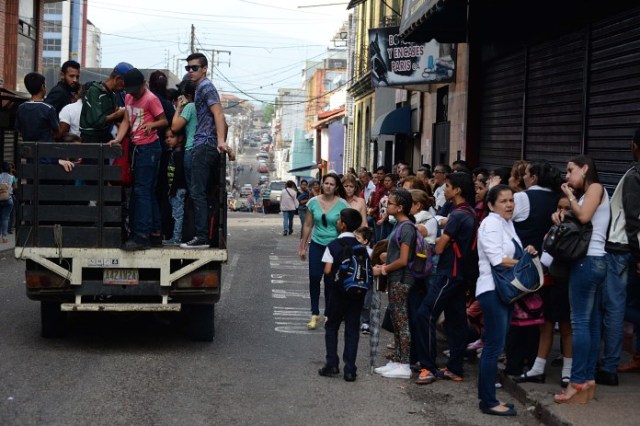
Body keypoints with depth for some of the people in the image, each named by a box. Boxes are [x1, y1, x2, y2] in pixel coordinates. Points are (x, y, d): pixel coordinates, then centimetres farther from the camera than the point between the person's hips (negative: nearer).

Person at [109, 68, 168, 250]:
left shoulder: (150, 99, -13)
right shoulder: (129, 98, 11)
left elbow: (164, 121, -10)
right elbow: (126, 121, 7)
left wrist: (152, 124, -28)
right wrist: (117, 139, -7)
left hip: (149, 148, -9)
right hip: (138, 147, 9)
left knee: (142, 191, -12)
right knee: (148, 192, 12)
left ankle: (141, 236, -14)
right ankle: (155, 234, 19)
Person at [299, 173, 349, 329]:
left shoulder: (342, 204, -7)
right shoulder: (314, 202, 0)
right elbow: (307, 225, 8)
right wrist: (303, 246, 9)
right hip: (317, 244, 2)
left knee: (330, 281, 4)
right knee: (314, 278, -5)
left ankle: (328, 315, 17)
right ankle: (315, 314, 5)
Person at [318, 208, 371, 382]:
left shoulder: (333, 246, -8)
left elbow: (327, 270, -14)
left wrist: (337, 271, 6)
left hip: (339, 291, -2)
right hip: (358, 291, 2)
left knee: (331, 327, 14)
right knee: (352, 330, 6)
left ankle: (332, 364, 6)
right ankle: (350, 369, 3)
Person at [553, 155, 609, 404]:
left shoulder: (596, 187, -5)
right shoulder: (585, 194, 21)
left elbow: (583, 216, -18)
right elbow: (577, 221, 12)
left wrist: (570, 196, -5)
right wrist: (561, 216, -6)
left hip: (588, 260, -10)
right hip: (595, 261, 10)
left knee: (580, 321, -11)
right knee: (592, 321, 8)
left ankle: (578, 383, -12)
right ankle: (589, 378, 11)